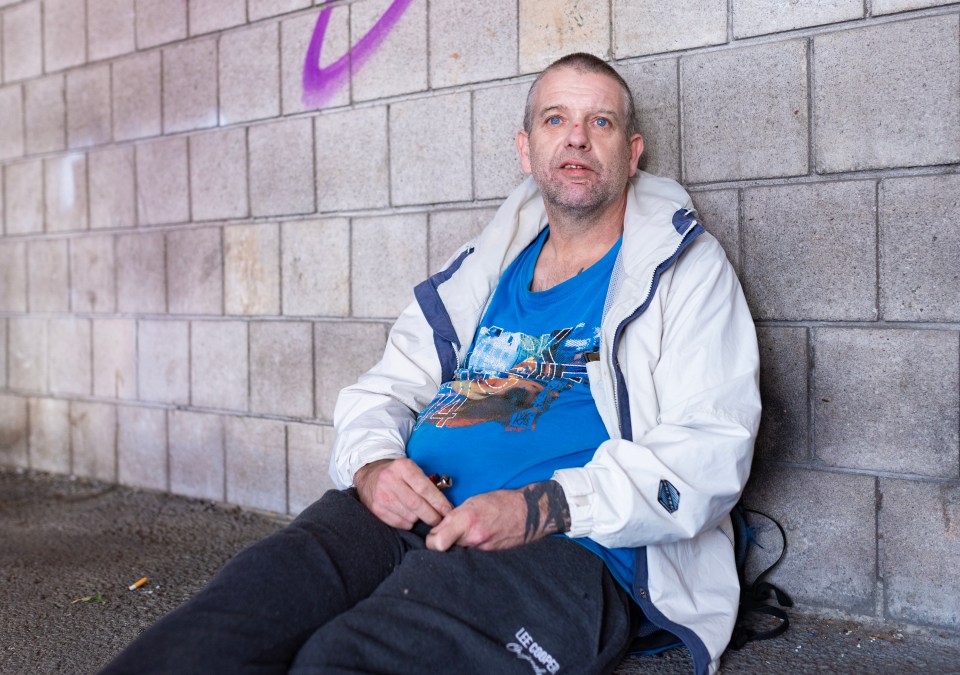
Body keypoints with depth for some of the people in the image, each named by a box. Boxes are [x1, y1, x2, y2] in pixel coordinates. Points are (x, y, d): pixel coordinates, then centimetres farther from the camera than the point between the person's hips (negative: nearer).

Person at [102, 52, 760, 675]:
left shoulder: (686, 268, 8)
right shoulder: (489, 267, 23)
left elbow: (711, 451, -5)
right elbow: (384, 388, 23)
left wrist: (539, 509, -19)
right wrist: (370, 466, -3)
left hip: (567, 545, -4)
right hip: (401, 514, 5)